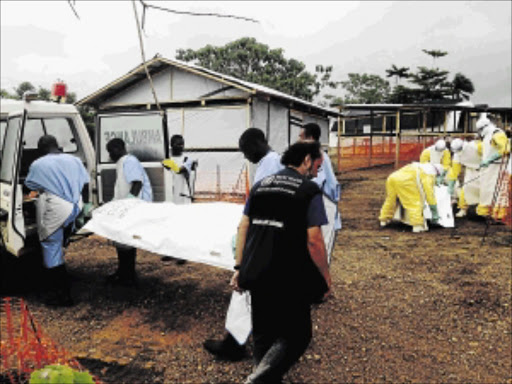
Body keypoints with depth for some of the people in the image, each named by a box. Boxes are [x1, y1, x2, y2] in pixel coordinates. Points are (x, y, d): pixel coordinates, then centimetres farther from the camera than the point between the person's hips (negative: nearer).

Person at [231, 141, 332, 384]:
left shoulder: (260, 185, 9)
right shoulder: (310, 191, -8)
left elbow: (243, 228, 7)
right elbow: (313, 240, -13)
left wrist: (239, 268, 12)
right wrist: (326, 278, -1)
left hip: (255, 275, 6)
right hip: (290, 279, -6)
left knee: (262, 335, 21)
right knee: (296, 335, 9)